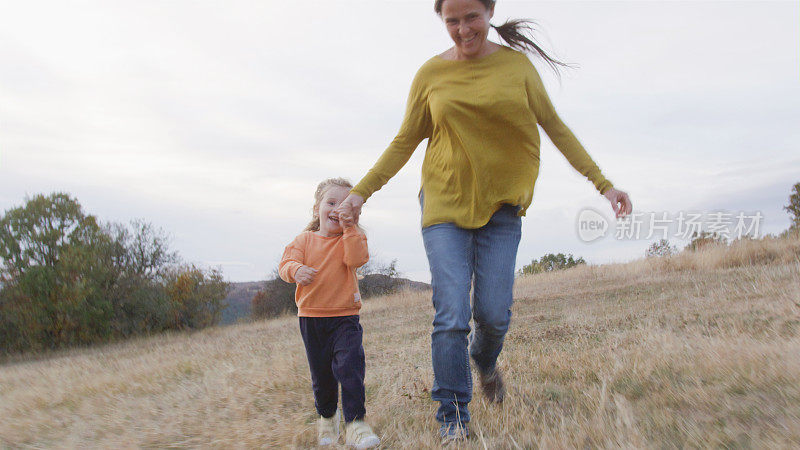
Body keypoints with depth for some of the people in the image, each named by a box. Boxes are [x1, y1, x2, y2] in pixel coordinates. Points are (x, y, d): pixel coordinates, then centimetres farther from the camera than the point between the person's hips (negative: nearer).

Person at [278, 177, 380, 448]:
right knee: (321, 374, 13)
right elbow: (286, 262, -4)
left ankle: (355, 423, -10)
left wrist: (349, 228, -18)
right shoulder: (305, 239, 6)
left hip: (345, 317, -2)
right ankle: (327, 416, 37)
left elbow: (356, 259, -20)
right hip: (311, 317, 2)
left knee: (349, 365, -18)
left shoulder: (351, 238, 1)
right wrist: (296, 270, -27)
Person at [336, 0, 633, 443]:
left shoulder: (516, 63, 2)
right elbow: (404, 142, 8)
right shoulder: (431, 74, 1)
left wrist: (603, 183, 3)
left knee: (494, 313, -4)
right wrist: (361, 191, 1)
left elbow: (555, 127, 6)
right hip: (444, 203, 0)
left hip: (500, 206, 1)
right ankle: (453, 419, 7)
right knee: (451, 316, -7)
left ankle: (485, 361, 33)